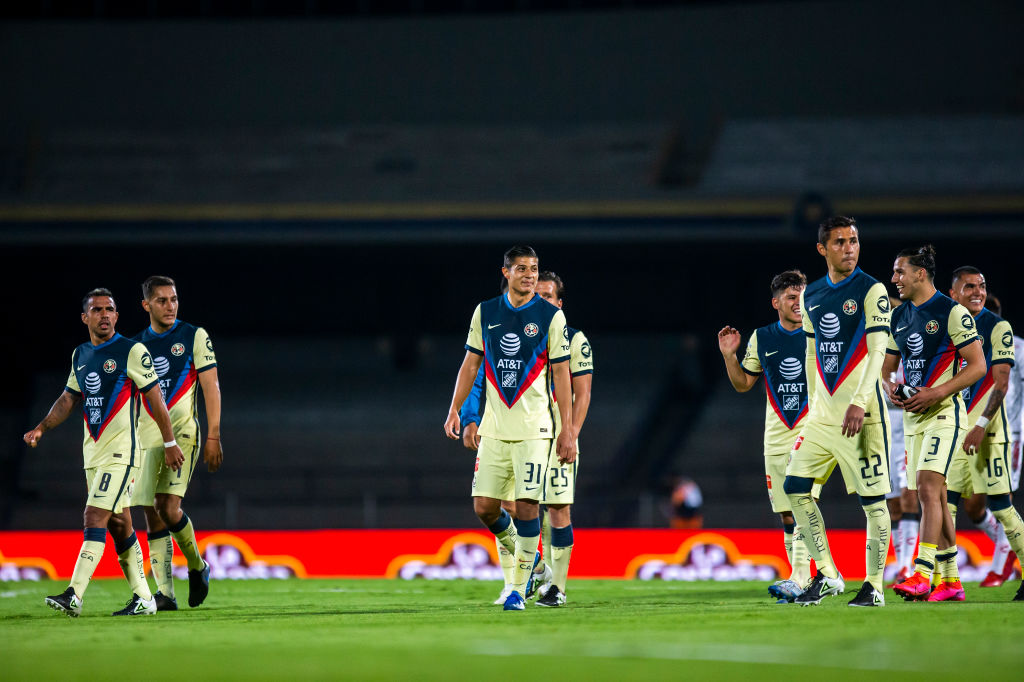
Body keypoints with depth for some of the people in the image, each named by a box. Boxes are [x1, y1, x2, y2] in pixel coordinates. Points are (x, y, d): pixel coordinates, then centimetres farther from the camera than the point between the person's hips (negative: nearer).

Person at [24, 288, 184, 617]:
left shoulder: (133, 351, -7)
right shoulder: (80, 355, 13)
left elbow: (155, 398, -6)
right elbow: (69, 398, 20)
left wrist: (169, 443, -6)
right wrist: (41, 428, 7)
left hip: (122, 451, -7)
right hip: (93, 452, 7)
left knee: (95, 518, -15)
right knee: (118, 524, 9)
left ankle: (74, 596, -20)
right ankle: (143, 598, 16)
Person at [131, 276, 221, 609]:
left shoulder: (195, 337, 2)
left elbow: (211, 388, -1)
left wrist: (213, 437, -7)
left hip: (182, 432, -4)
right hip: (146, 438, 4)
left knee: (169, 506, -18)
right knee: (152, 515, -1)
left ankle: (197, 567, 6)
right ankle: (165, 594, 1)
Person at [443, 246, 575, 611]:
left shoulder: (551, 317, 0)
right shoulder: (485, 313, 8)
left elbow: (561, 374, 0)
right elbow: (471, 363, 14)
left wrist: (567, 430, -4)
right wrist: (455, 410, 5)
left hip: (534, 428, -3)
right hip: (494, 427, 3)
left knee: (527, 505, -9)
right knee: (484, 506, -1)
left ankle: (519, 587, 1)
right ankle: (522, 558, 26)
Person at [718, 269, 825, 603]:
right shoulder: (761, 338, 8)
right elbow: (743, 384, 17)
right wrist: (729, 356, 2)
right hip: (776, 439, 4)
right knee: (787, 516, 5)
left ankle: (799, 580, -22)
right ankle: (801, 582, 14)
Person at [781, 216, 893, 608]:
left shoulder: (871, 291, -7)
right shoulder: (811, 295, 12)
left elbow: (877, 351, -13)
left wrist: (859, 403, -22)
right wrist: (813, 404, 17)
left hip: (860, 411, -7)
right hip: (823, 411, 7)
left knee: (873, 497, -4)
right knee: (795, 486, 2)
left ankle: (873, 586, 2)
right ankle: (827, 575, 10)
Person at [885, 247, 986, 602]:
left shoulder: (952, 312, -9)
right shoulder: (900, 316, 13)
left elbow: (977, 366, -10)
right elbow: (887, 365, 22)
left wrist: (936, 393, -19)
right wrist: (890, 388, -1)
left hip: (944, 412, -8)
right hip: (913, 414, 8)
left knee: (929, 489, -19)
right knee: (933, 497, 8)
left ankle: (921, 575, -25)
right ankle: (950, 581, 14)